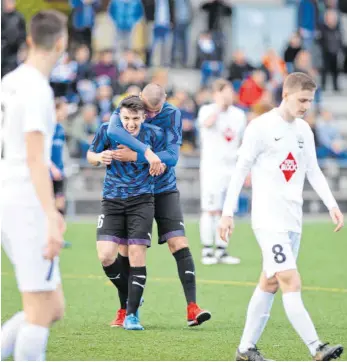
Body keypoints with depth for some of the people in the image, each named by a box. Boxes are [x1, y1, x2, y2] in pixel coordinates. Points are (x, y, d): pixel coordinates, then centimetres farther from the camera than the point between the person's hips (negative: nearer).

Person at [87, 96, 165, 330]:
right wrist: (99, 158, -13)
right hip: (112, 201, 1)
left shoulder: (154, 134, -7)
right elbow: (90, 155, 9)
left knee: (136, 256, -8)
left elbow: (162, 165, 7)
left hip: (141, 200, -1)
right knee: (106, 257, -9)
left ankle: (132, 314, 1)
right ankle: (127, 300, 18)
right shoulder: (107, 130, -6)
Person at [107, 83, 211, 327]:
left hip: (164, 190, 0)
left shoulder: (172, 115, -10)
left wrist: (135, 156, -30)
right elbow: (113, 131, -36)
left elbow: (172, 156, -20)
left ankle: (192, 308, -13)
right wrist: (147, 152, -42)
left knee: (179, 244, -12)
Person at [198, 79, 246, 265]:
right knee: (211, 210, -9)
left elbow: (244, 143, 19)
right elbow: (208, 123, -28)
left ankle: (221, 251, 9)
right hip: (212, 167, -5)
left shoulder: (239, 115, 12)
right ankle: (207, 251, -5)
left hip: (232, 169, 5)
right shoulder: (207, 110, -4)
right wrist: (220, 105, -15)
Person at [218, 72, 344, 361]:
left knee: (270, 283, 10)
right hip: (269, 220, -8)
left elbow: (313, 171, 16)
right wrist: (228, 213, -7)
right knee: (292, 283, -15)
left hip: (293, 220, 8)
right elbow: (241, 170, -6)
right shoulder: (261, 127, -9)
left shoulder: (304, 130, 12)